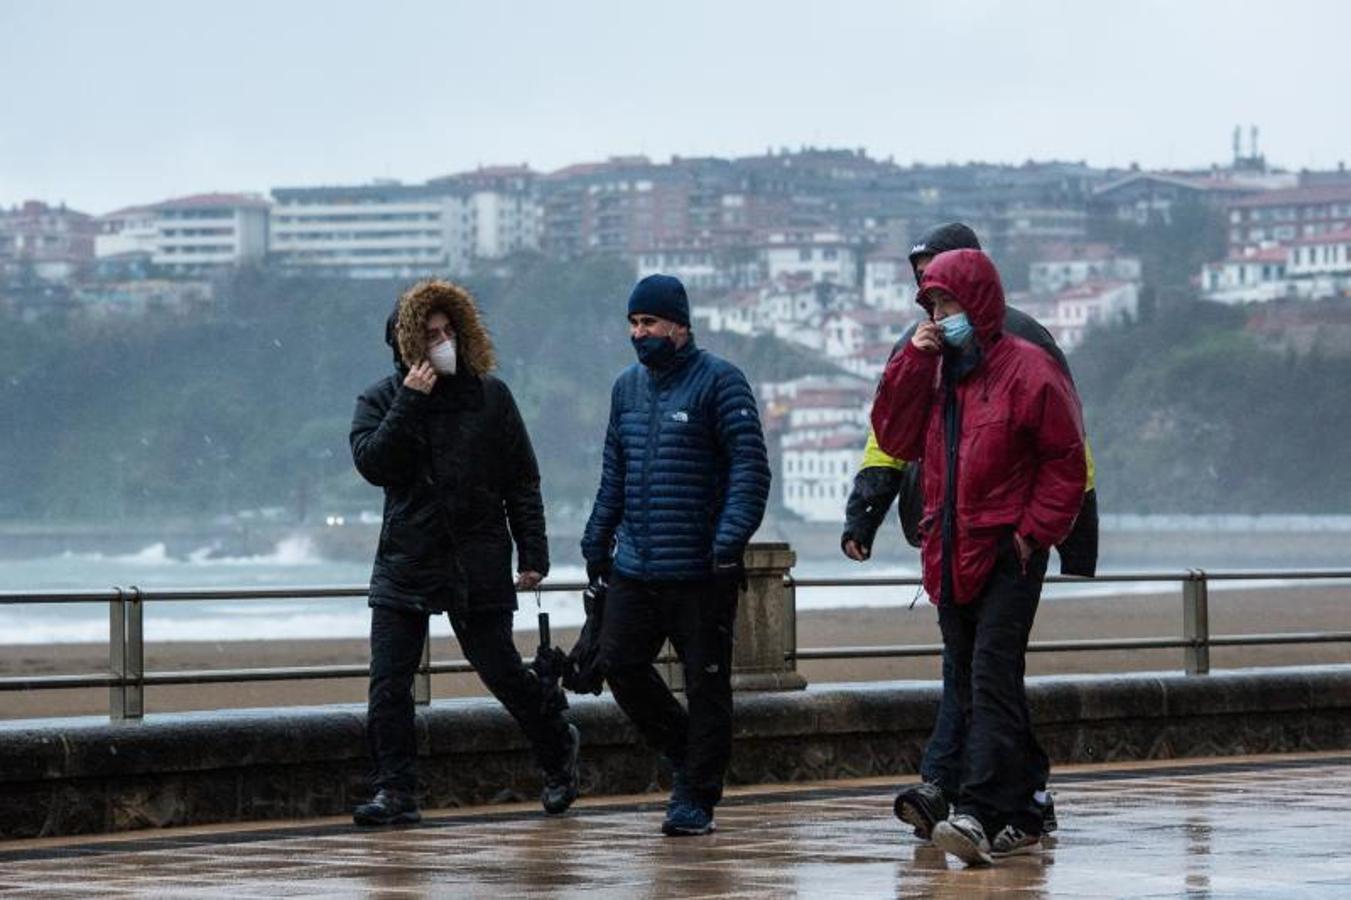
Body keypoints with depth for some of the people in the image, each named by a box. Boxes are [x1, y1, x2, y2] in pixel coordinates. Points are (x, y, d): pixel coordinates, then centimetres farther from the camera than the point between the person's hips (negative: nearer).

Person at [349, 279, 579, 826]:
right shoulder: (381, 400, 5)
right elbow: (373, 463, -13)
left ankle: (558, 750, 28)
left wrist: (532, 552, 1)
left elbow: (522, 480, 6)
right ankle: (395, 792, -2)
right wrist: (409, 403, -17)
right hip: (405, 561, 1)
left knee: (500, 669, 4)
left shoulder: (490, 396, 4)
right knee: (388, 682, -6)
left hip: (477, 565, -1)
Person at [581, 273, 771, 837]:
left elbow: (750, 468, -12)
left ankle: (695, 799, 6)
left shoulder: (719, 382, -6)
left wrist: (731, 537, -22)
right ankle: (683, 752, 19)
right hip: (634, 568, 6)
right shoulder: (627, 387, 15)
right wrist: (597, 541, 16)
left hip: (701, 573, -6)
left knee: (705, 682, 0)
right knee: (619, 662, -1)